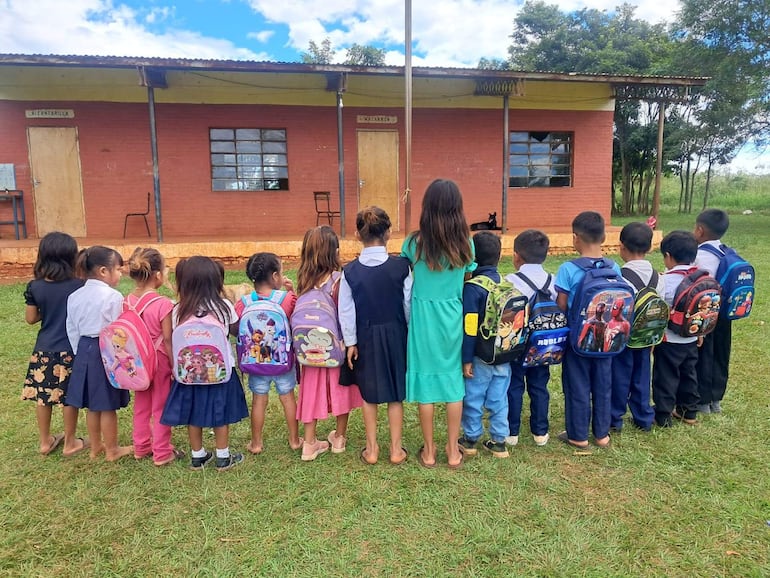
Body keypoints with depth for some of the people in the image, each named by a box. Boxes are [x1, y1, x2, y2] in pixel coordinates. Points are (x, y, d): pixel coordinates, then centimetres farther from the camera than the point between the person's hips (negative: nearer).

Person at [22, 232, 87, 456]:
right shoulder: (79, 286, -13)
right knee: (69, 397, 8)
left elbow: (31, 319, 2)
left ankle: (45, 441, 30)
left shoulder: (35, 287, -5)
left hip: (43, 350, 3)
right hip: (70, 350, -3)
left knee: (42, 396, 15)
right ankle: (70, 443, 22)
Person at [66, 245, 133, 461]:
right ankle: (112, 450, 20)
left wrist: (80, 352, 19)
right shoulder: (113, 297, -16)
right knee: (108, 406, 6)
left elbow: (72, 330, 10)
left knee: (92, 405, 18)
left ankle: (96, 447, 32)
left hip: (84, 350, 7)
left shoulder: (74, 296, 5)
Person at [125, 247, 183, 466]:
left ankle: (141, 447, 33)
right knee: (161, 407, 7)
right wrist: (175, 365, -8)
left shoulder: (127, 301, -4)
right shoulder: (163, 304, -21)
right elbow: (168, 340, -17)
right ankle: (162, 453, 18)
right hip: (159, 360, -6)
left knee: (141, 406, 19)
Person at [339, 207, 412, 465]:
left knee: (369, 395, 14)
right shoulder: (401, 266, -12)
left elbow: (346, 311, -6)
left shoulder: (350, 271, -10)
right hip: (395, 334, 0)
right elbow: (409, 305, -5)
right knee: (395, 393, 12)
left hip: (366, 337, 0)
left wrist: (350, 342, 3)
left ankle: (371, 449, 24)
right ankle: (396, 449, 22)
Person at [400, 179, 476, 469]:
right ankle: (453, 451, 24)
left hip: (424, 320, -2)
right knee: (454, 383, 12)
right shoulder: (465, 243, -5)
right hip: (454, 319, 2)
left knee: (426, 384, 9)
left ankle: (429, 452, 22)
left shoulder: (414, 243, -9)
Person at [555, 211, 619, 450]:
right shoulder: (614, 268, -4)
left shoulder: (568, 269, -17)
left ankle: (578, 436, 20)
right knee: (603, 386, 15)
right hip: (605, 338, 4)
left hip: (577, 338, -4)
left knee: (578, 387, 9)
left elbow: (561, 306, -12)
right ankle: (602, 434, 28)